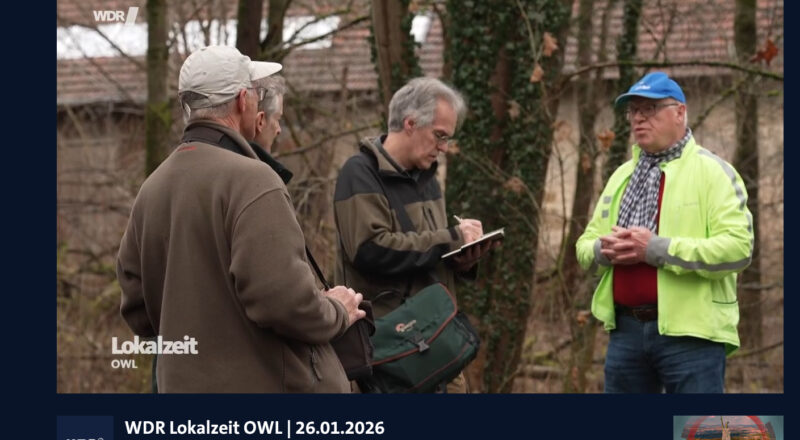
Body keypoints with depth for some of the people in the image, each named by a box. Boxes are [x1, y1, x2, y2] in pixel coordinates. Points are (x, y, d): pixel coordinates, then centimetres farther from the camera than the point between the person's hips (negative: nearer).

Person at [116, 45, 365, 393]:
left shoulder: (152, 189, 9)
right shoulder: (250, 180, -16)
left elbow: (138, 309, 13)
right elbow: (282, 298, -24)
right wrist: (337, 312, -5)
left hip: (184, 382, 8)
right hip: (268, 384, -8)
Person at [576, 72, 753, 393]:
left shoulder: (712, 171, -3)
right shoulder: (621, 176, 18)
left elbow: (738, 247, -16)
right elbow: (585, 245, 20)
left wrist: (656, 249, -20)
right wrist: (605, 250, -6)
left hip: (690, 333, -6)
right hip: (626, 330, 7)